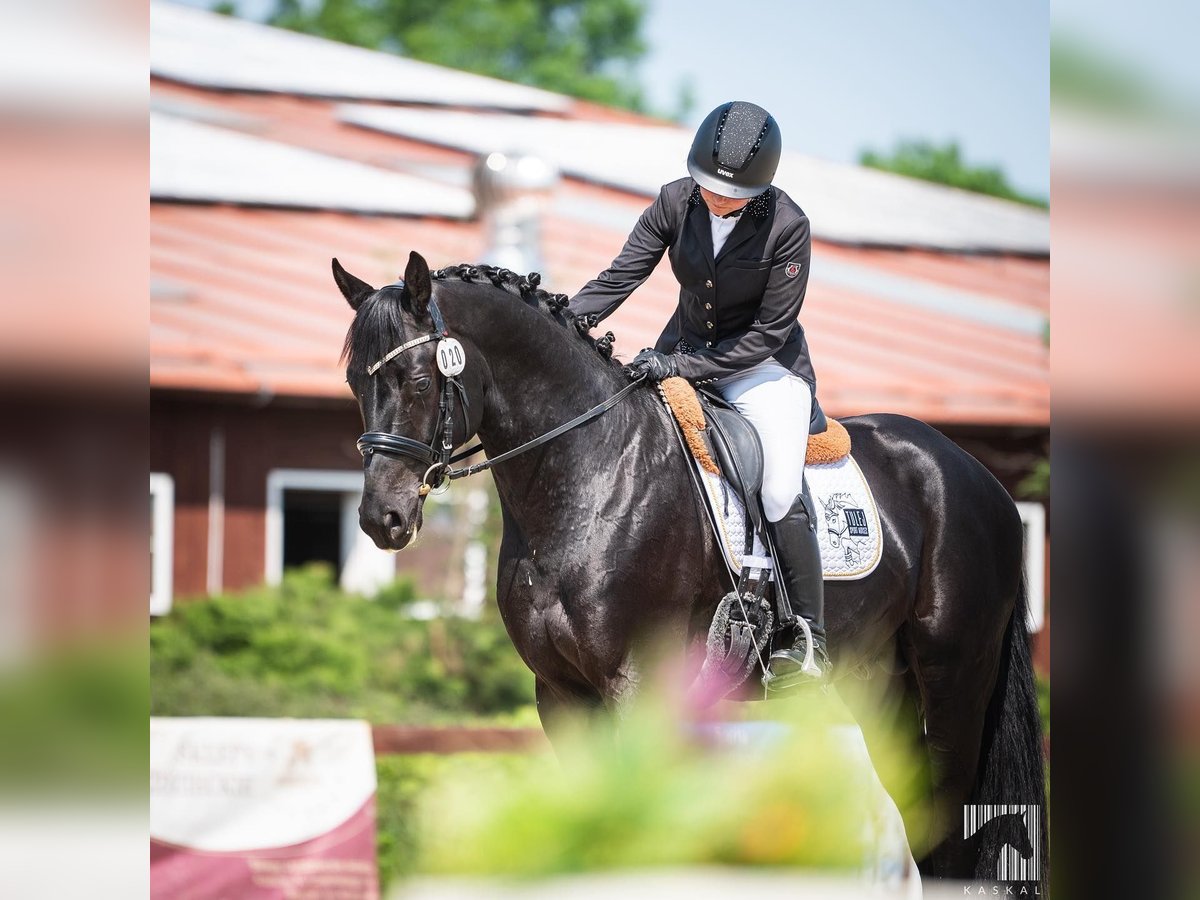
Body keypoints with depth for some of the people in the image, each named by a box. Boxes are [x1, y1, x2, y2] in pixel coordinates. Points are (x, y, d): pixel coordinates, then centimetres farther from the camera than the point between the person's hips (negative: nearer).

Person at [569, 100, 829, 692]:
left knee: (782, 491, -24)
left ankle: (806, 643, -15)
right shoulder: (677, 203, -11)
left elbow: (768, 333, -19)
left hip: (764, 363, -5)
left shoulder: (786, 227, -22)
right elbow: (620, 276, -10)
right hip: (684, 347, 5)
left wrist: (681, 366, -26)